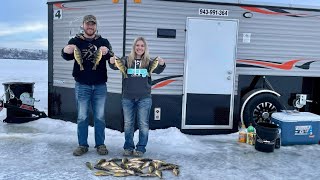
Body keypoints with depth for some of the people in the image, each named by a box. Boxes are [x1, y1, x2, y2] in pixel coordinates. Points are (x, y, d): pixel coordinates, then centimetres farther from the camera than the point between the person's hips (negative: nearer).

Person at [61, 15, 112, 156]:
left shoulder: (103, 42, 6)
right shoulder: (76, 41, 4)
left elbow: (112, 58, -11)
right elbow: (67, 56, -12)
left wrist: (106, 53, -34)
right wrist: (66, 51, -36)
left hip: (100, 85, 1)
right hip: (82, 85, -1)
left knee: (100, 117, 8)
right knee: (82, 117, 6)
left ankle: (100, 144, 19)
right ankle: (82, 145, 18)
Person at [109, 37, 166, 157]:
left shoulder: (148, 62, 3)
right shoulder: (127, 60, 4)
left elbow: (157, 70, -11)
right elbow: (116, 66, -9)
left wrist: (161, 65, -33)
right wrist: (112, 62, -32)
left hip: (144, 98, -1)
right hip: (128, 97, 1)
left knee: (143, 124, 4)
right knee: (128, 124, 11)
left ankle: (141, 148, 17)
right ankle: (128, 147, 25)